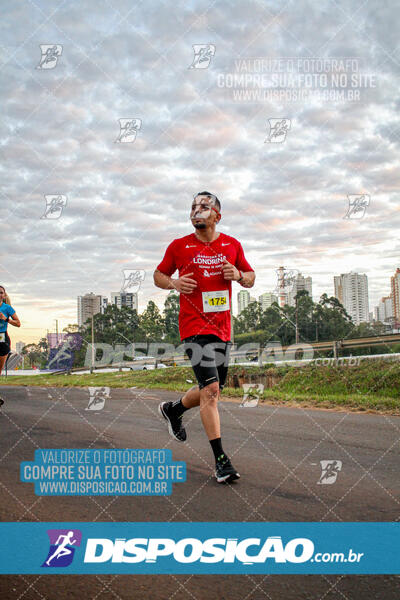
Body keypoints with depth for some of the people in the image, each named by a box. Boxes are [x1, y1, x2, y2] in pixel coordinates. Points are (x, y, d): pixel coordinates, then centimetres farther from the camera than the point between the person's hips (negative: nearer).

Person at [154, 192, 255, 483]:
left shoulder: (232, 245, 9)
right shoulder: (179, 246, 1)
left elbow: (250, 278, 17)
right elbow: (159, 275, 13)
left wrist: (239, 275, -5)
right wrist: (173, 283, -9)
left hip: (222, 327, 5)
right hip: (194, 325, -5)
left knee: (212, 390, 15)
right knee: (210, 389, -15)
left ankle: (173, 409, 44)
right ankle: (221, 460, -8)